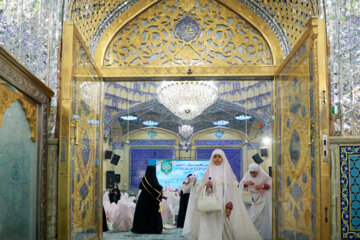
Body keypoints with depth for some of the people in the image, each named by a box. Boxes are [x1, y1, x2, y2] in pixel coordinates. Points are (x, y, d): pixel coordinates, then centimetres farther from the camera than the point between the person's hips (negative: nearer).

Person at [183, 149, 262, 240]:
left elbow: (230, 189, -4)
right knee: (211, 225, -8)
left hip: (223, 205, -1)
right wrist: (205, 187, -11)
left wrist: (229, 206, -14)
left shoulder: (227, 171, 5)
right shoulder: (209, 171, 12)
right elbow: (200, 187, 12)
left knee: (224, 225, -6)